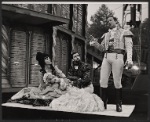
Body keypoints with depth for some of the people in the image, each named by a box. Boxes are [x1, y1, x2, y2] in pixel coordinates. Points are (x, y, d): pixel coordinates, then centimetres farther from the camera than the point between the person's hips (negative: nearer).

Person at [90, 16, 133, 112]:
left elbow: (129, 47, 0)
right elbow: (102, 48, 20)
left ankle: (119, 104, 4)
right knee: (103, 81, -3)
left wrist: (129, 59, -15)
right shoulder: (106, 35, 23)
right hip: (106, 57, 5)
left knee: (117, 82, -6)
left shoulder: (124, 32, 9)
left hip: (117, 57, -5)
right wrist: (95, 44, -1)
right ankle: (104, 103, 6)